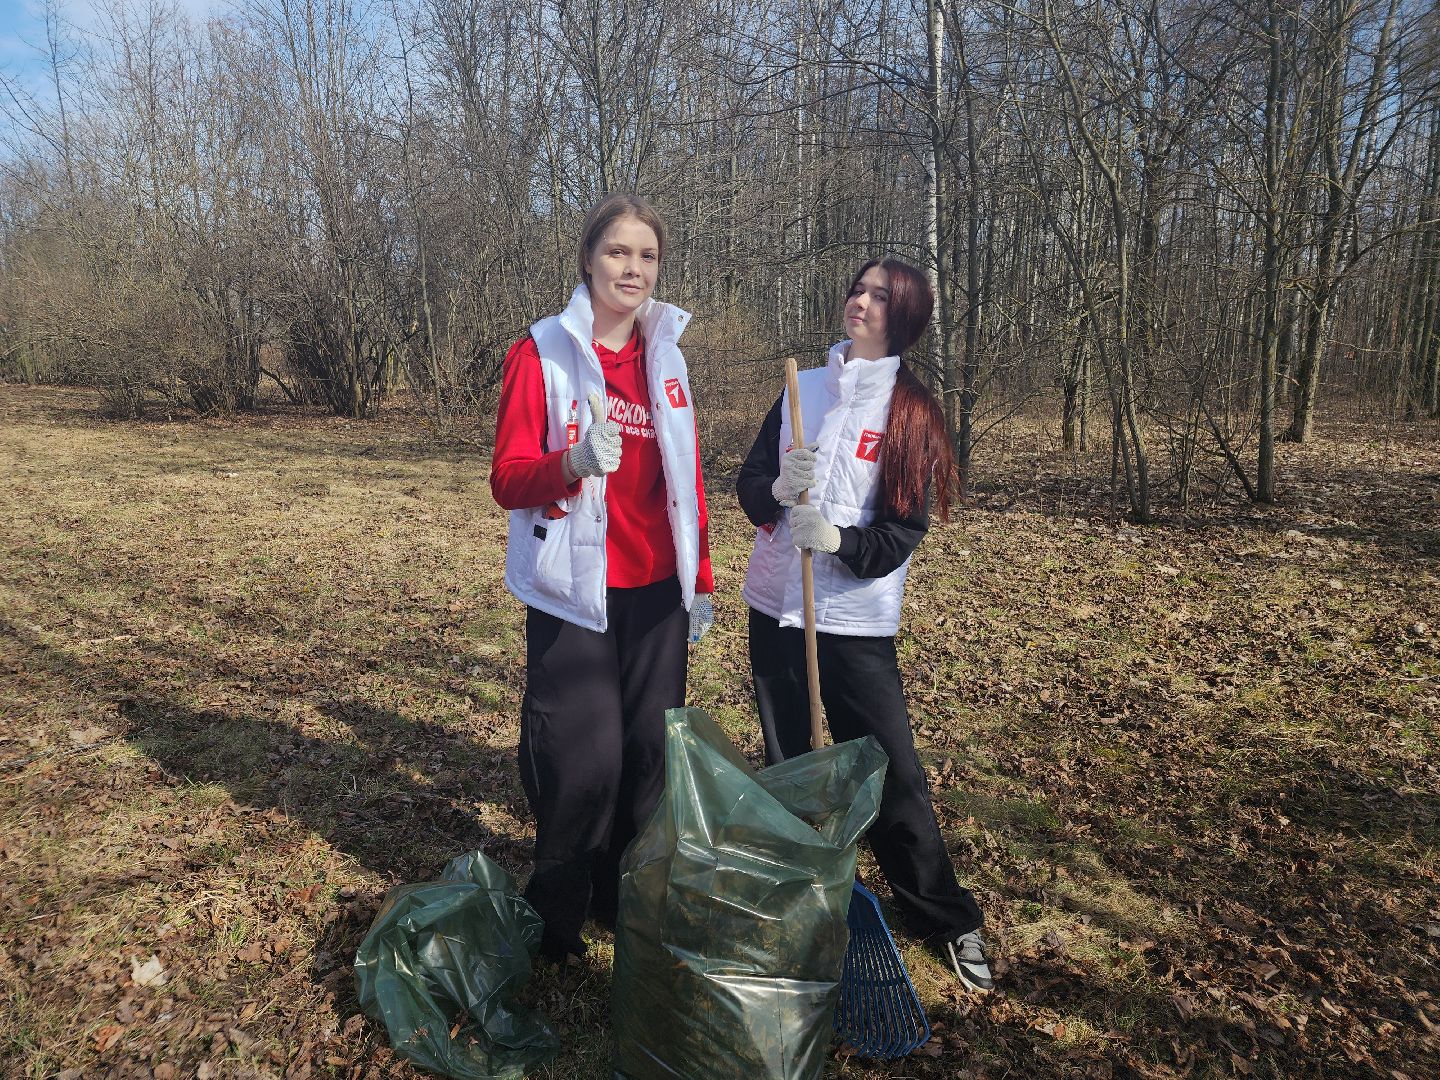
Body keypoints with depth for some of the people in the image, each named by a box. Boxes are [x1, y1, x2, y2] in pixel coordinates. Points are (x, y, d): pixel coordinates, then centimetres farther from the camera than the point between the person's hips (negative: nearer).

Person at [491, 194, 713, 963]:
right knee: (584, 759, -4)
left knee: (651, 750, 7)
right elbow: (507, 480, -8)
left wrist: (700, 580, 13)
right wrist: (573, 464, -29)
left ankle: (631, 899, 28)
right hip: (574, 594, -4)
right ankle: (557, 917, 20)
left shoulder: (666, 356, 10)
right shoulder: (542, 352, -4)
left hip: (655, 591, 5)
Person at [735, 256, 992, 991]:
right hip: (776, 602, 4)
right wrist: (779, 488, -18)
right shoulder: (803, 388, 8)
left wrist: (837, 538, -25)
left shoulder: (913, 413, -2)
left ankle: (948, 920, 19)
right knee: (783, 763, 13)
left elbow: (904, 532, -8)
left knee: (891, 772, -1)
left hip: (858, 618, -3)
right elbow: (749, 483, 4)